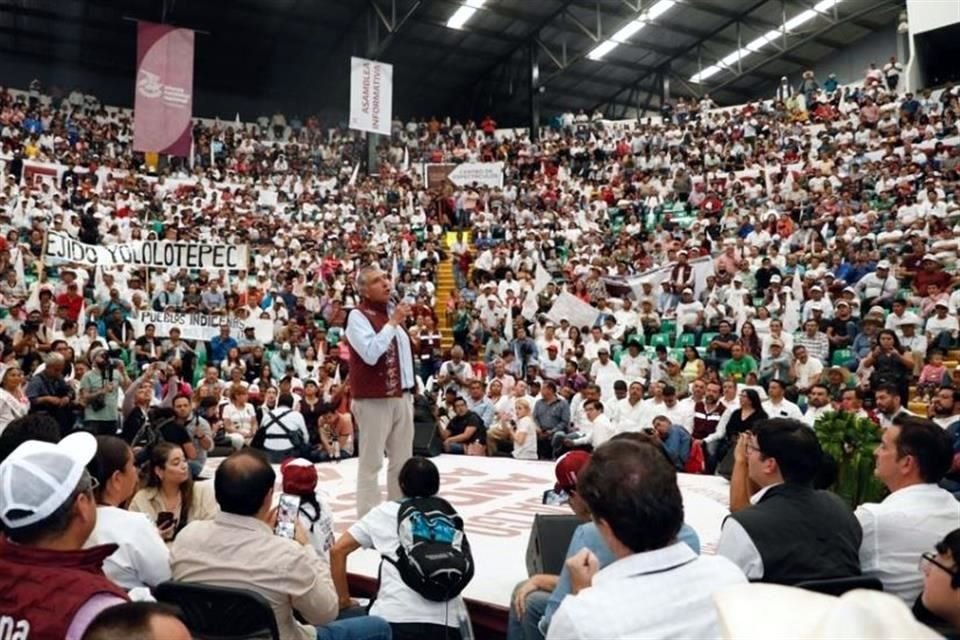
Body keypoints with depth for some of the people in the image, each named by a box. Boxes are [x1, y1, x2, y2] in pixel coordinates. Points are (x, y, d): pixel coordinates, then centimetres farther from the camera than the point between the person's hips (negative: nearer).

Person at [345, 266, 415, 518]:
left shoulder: (392, 310, 16)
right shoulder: (358, 316, -9)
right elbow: (371, 354, -24)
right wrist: (392, 323, -21)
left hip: (401, 395, 8)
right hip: (374, 399, -8)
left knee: (402, 459, 14)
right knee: (371, 461, -3)